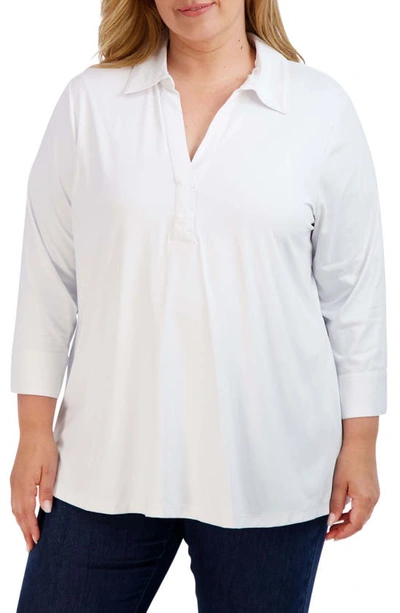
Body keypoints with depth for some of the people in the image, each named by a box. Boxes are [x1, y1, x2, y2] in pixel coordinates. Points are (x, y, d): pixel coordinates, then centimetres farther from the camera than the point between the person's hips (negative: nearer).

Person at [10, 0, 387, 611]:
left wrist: (359, 446, 4)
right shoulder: (89, 102, 2)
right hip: (107, 463, 1)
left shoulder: (322, 108, 0)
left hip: (268, 473, -1)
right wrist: (36, 431, 4)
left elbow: (353, 291, 3)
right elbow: (48, 278, 5)